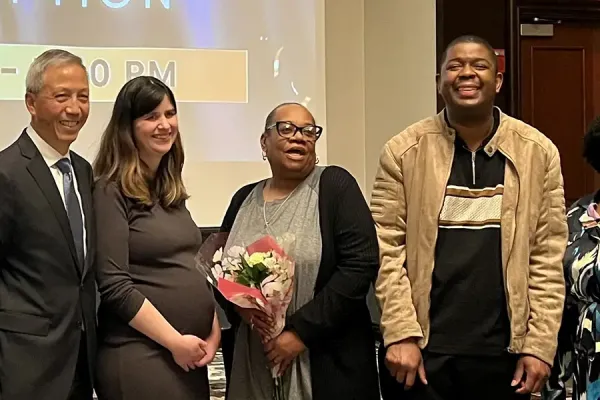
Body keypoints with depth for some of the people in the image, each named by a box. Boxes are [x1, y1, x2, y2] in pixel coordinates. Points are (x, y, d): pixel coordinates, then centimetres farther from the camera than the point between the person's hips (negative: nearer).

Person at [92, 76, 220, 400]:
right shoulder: (111, 192, -10)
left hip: (191, 354, 7)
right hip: (139, 356, -7)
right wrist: (175, 341, -15)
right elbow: (114, 286, -16)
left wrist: (214, 331, 5)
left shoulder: (170, 190, 12)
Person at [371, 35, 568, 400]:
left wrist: (540, 344, -4)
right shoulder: (404, 151, -1)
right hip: (426, 347, -1)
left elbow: (548, 257, 1)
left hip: (505, 349, 1)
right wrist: (400, 334, -10)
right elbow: (386, 248, -3)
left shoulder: (538, 152, 2)